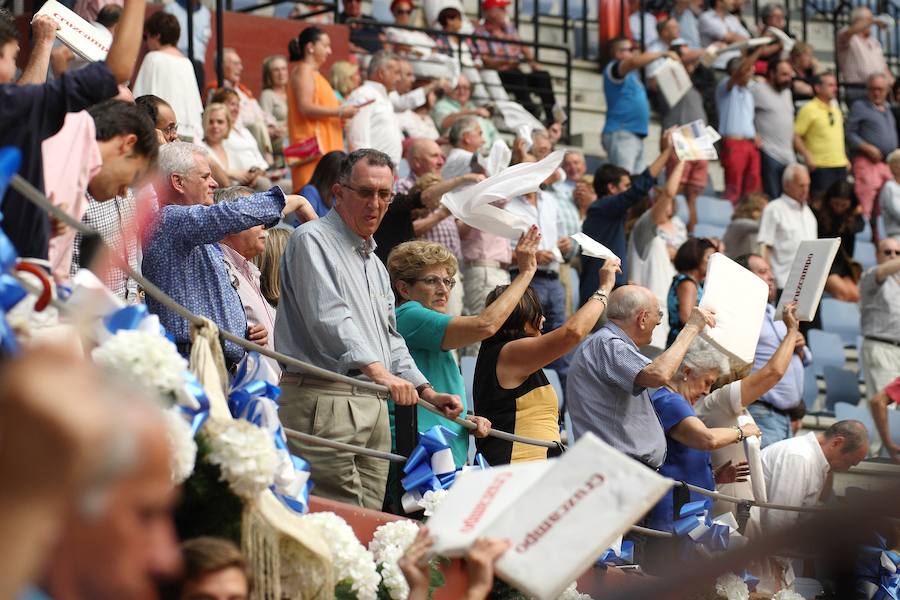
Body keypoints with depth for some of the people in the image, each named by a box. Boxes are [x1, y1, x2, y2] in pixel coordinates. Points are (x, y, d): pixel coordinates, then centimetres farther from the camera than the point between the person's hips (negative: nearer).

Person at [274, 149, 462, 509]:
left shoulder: (375, 264, 25)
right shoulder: (313, 240, -4)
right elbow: (329, 319, -19)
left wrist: (427, 392, 16)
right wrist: (376, 370, -30)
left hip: (375, 404, 9)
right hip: (325, 401, -9)